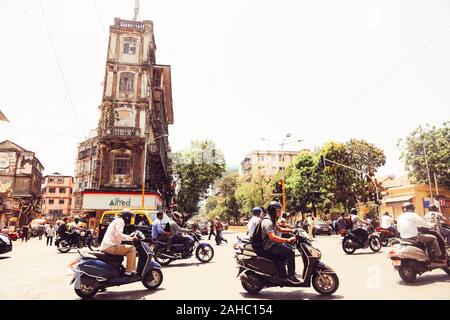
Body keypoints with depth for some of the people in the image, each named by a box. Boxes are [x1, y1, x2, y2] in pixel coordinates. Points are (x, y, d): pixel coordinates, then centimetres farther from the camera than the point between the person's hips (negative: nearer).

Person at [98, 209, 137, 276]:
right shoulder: (120, 221, -8)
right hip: (110, 247, -11)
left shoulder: (116, 220, 24)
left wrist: (131, 237, 21)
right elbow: (118, 234, -23)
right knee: (132, 248, -15)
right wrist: (131, 238, -19)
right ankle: (129, 271, -17)